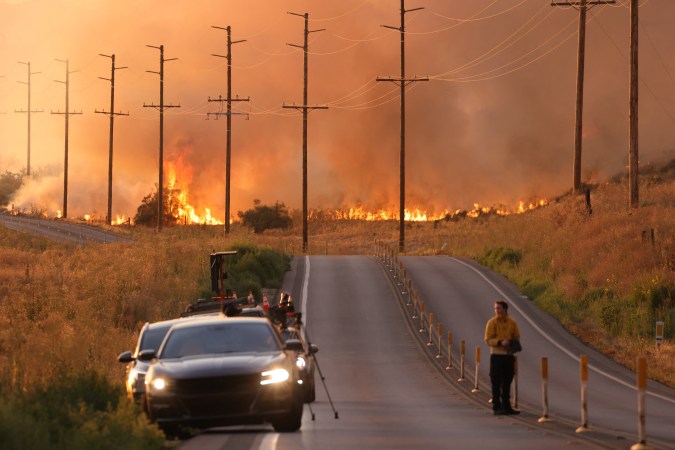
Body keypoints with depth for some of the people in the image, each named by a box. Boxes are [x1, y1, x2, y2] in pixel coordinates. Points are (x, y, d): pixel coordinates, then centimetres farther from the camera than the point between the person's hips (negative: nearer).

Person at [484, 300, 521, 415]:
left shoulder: (512, 322, 6)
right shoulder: (492, 322, -5)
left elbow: (517, 337, 13)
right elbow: (488, 340, -9)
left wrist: (512, 342, -9)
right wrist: (500, 342, -23)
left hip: (509, 355, 4)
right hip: (496, 355, -4)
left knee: (507, 382, 10)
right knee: (496, 383, -4)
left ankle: (506, 406, 18)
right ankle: (497, 407, -1)